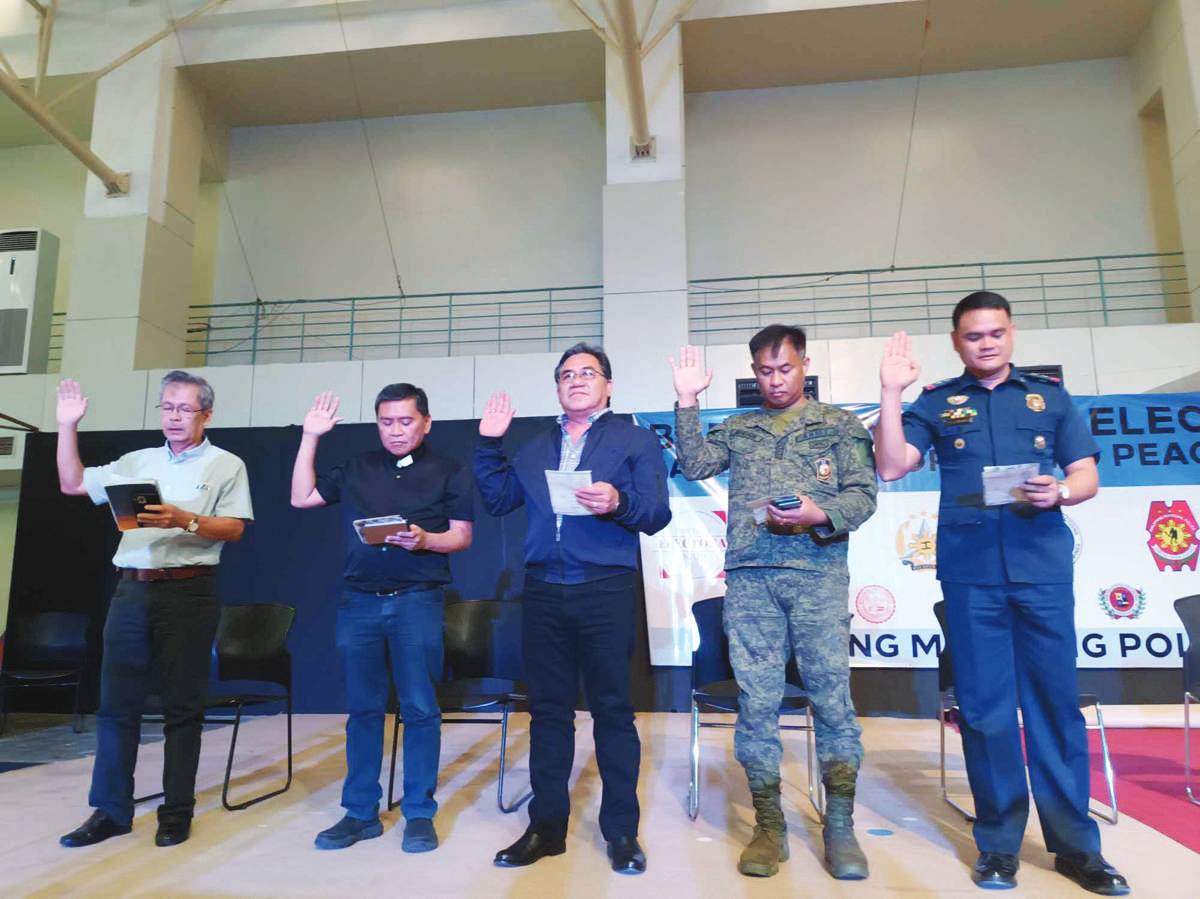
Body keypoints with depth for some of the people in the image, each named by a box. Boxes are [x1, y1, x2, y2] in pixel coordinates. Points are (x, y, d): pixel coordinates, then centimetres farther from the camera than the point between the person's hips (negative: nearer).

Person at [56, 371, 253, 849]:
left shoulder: (226, 465, 4)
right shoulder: (137, 461, 16)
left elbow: (234, 528, -5)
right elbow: (72, 484, 17)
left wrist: (184, 519, -19)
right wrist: (67, 426, 11)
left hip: (188, 593, -4)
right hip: (131, 590, 4)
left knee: (182, 705, 1)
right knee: (116, 701, 6)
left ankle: (176, 812, 11)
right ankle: (110, 810, 17)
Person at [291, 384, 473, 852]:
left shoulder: (449, 472, 4)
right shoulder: (356, 468, 13)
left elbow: (462, 536, 0)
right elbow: (301, 498, 12)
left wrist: (424, 540, -19)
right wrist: (310, 437, 8)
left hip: (418, 600, -3)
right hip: (358, 600, 3)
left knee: (419, 708, 0)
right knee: (362, 708, 8)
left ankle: (419, 814, 11)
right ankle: (360, 813, 19)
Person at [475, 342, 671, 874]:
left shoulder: (636, 440, 5)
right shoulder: (536, 448, 18)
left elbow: (657, 514, -3)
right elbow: (498, 499, 15)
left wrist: (618, 503, -22)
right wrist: (488, 443, 7)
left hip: (606, 590, -4)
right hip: (543, 591, 4)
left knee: (612, 710, 3)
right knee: (548, 708, 10)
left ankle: (621, 832, 15)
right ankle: (547, 826, 21)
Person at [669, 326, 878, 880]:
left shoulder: (840, 425, 12)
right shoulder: (736, 430, 18)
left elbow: (863, 495, 4)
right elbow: (695, 466, 4)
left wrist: (819, 514, -14)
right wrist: (688, 403, -1)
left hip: (818, 573, -1)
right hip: (750, 576, 2)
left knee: (832, 695, -1)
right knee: (756, 699, 2)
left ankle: (840, 828, 12)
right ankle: (768, 824, 13)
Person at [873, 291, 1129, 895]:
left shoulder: (1050, 397, 12)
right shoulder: (936, 403, 8)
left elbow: (1087, 477, 10)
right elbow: (892, 467, -4)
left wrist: (1059, 492, -12)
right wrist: (891, 392, -10)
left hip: (1043, 567, 1)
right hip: (970, 571, -1)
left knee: (1056, 700, 5)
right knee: (985, 707, 5)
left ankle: (1075, 844, 19)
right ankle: (998, 844, 18)